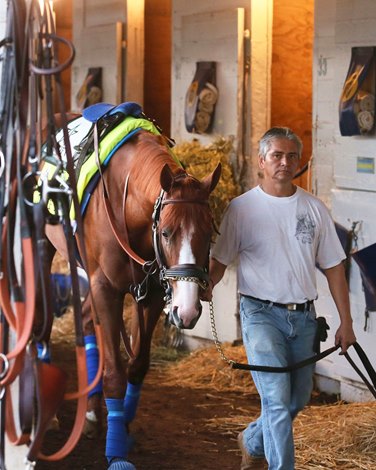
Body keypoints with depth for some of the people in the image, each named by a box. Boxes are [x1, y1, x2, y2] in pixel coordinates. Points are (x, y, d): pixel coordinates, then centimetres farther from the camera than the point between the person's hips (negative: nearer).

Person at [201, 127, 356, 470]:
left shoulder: (314, 208, 5)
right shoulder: (242, 207, -3)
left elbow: (333, 267, 8)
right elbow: (221, 258, 0)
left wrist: (345, 322, 5)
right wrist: (207, 286, -23)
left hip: (304, 316, 5)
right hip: (261, 314, -4)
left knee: (298, 400, 15)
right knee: (277, 398, -13)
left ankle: (253, 442, 40)